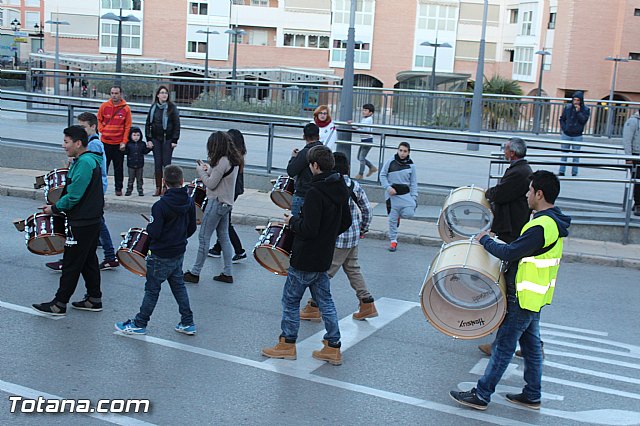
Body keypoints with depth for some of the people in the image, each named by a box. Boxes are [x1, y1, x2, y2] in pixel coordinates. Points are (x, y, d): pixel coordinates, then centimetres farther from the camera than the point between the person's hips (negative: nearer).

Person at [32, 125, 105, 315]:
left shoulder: (85, 163, -20)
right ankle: (94, 299, 23)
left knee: (71, 263, -1)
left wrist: (54, 209, -9)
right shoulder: (89, 160, 12)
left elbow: (74, 195, -22)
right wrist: (57, 206, 13)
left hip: (82, 224, -10)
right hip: (92, 220, 10)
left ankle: (59, 304, 8)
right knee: (88, 260, 16)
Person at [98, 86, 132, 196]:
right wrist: (102, 131, -1)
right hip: (105, 142, 1)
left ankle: (118, 188, 15)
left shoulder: (126, 108, -2)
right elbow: (99, 120, 14)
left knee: (118, 167, 6)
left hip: (119, 143, -1)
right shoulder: (104, 106, 1)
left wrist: (124, 142, -6)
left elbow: (128, 126, 0)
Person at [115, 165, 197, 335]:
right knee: (179, 286, 18)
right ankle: (187, 323, 21)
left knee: (152, 289, 6)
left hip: (161, 256, -6)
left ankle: (139, 324, 19)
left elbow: (153, 233, -23)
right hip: (179, 253, 6)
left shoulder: (160, 205, -23)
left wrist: (149, 226, -1)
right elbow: (192, 228, 5)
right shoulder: (189, 202, -4)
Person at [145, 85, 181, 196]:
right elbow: (148, 123, 9)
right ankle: (158, 187, 10)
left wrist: (174, 140, -8)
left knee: (166, 163, -4)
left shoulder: (172, 107, -3)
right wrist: (148, 139, 2)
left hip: (168, 139, -3)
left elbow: (177, 124, -3)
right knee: (157, 163, 4)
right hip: (156, 139, 3)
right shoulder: (153, 107, 6)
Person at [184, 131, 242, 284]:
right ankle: (227, 273, 17)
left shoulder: (223, 161, -21)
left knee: (203, 237, -1)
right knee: (224, 237, 14)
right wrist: (208, 169, 5)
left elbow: (211, 184, -18)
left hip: (217, 202, -9)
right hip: (226, 203, 9)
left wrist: (200, 171, -4)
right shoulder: (234, 160, 7)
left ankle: (195, 273, 6)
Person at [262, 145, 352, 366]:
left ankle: (287, 344, 19)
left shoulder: (315, 193, -23)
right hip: (324, 257, 8)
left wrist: (292, 221, -9)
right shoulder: (341, 189, 5)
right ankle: (333, 347, 17)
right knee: (324, 300, 14)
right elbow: (345, 223, 13)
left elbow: (308, 229, -26)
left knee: (290, 299, 8)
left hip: (305, 259, -8)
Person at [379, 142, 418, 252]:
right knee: (392, 219, 2)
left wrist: (414, 198, -2)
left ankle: (399, 215, 16)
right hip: (392, 194, -1)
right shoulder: (390, 162, -3)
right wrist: (388, 187, -10)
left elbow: (413, 183, 6)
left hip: (406, 194, 1)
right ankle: (393, 240, 17)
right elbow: (382, 175, 4)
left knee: (409, 214, -18)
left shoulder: (411, 165, 2)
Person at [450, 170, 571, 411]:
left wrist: (485, 240, -10)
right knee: (531, 344, 17)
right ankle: (532, 396, 27)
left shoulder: (540, 227, -25)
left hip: (524, 297, -10)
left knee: (504, 346, -2)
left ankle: (481, 395, 5)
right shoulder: (554, 222, 7)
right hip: (536, 295, 10)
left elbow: (510, 252, -25)